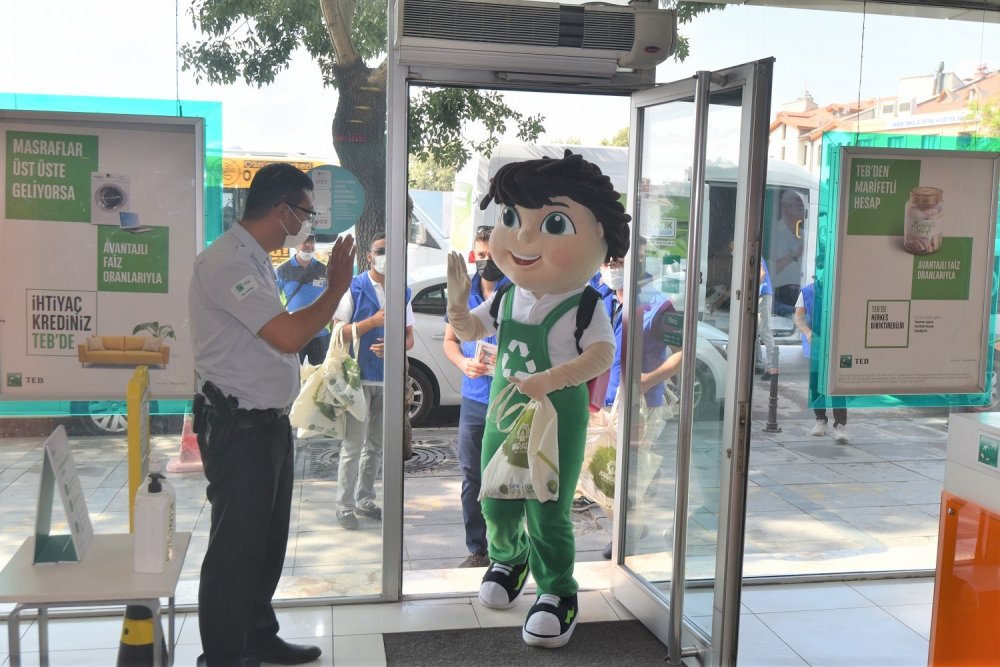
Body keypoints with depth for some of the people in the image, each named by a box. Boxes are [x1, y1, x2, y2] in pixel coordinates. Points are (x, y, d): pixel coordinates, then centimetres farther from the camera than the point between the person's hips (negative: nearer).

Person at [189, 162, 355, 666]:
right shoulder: (226, 262, -20)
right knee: (236, 545, 0)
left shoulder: (255, 260, 14)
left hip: (269, 422, 10)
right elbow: (289, 336, -25)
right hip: (237, 428, -10)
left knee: (268, 539, 19)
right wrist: (337, 287, -15)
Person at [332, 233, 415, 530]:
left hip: (388, 379, 5)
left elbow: (409, 338, 9)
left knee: (375, 445, 13)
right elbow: (338, 332, -7)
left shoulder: (403, 293, 9)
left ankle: (364, 500, 25)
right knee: (353, 446, -4)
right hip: (358, 377, -5)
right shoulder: (355, 288, -3)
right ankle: (345, 507, 3)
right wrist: (373, 321, -19)